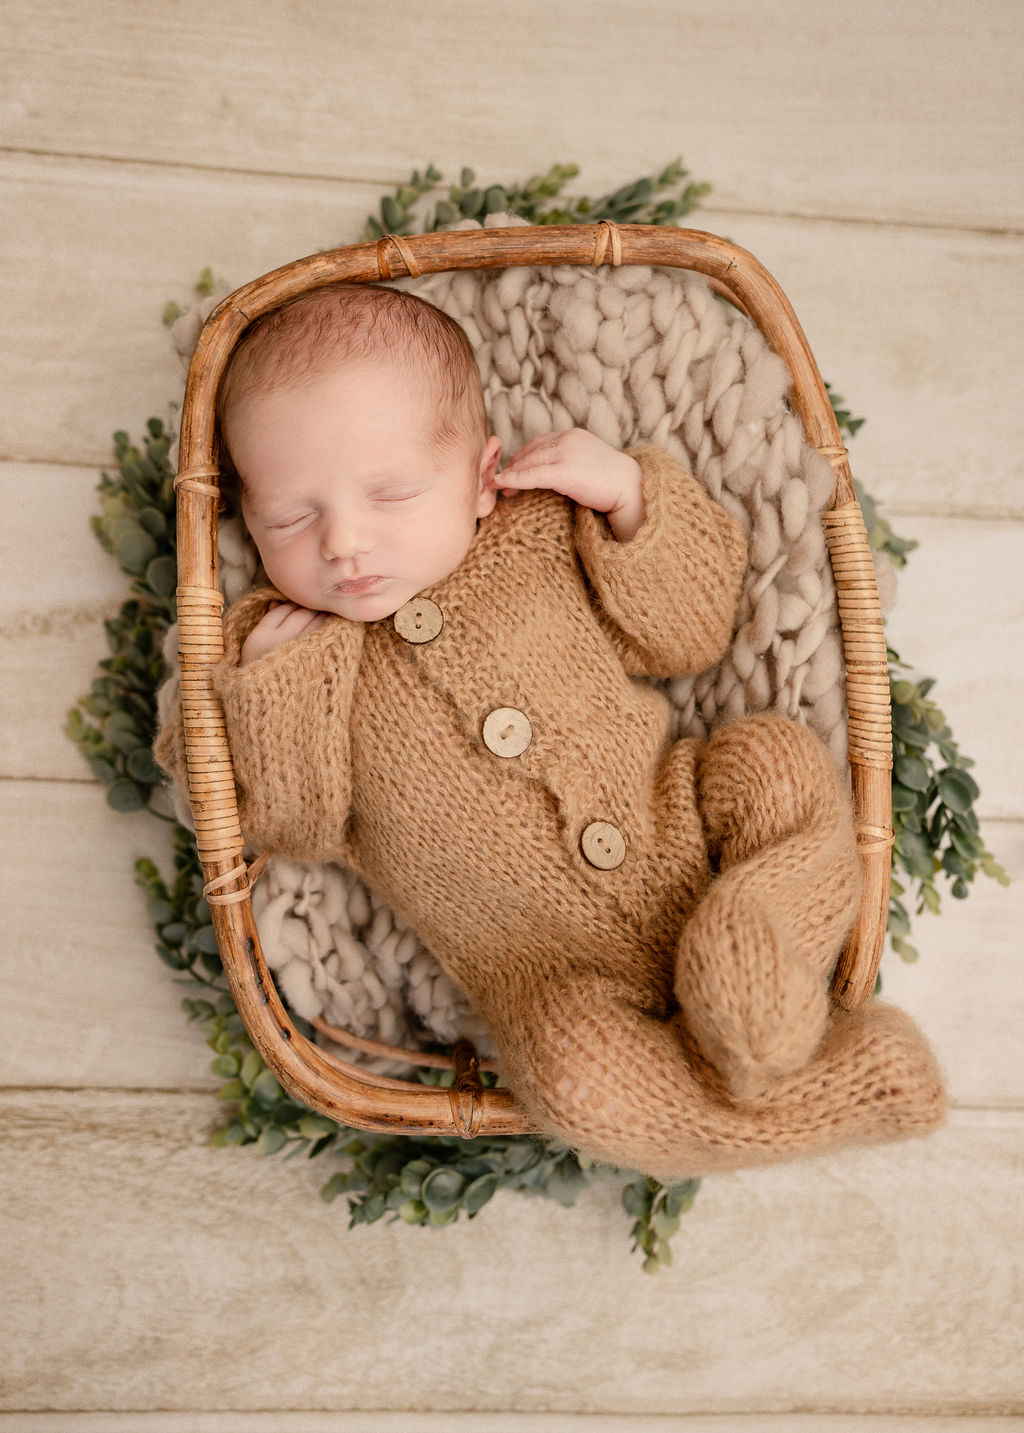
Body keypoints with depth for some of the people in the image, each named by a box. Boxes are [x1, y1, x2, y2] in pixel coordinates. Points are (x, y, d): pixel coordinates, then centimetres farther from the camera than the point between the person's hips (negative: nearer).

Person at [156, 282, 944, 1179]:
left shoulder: (540, 534, 5)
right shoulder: (295, 646, 3)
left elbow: (690, 634, 8)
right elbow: (293, 826, -1)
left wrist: (631, 496, -5)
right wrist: (267, 681, -12)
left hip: (686, 839, 2)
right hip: (548, 961, -2)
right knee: (575, 1071, -30)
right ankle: (826, 1096, -13)